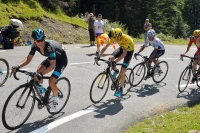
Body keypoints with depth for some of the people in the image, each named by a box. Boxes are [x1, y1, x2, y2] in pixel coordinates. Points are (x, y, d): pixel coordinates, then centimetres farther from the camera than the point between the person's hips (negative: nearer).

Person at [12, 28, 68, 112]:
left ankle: (56, 99, 10)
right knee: (38, 71, -14)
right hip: (52, 58, 7)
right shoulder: (35, 46, -19)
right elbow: (28, 59, -13)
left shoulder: (49, 46, -39)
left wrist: (41, 74, -57)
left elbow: (52, 65, -44)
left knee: (51, 81, -17)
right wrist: (18, 66, -29)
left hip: (61, 60, -7)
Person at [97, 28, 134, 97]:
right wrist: (99, 56, -29)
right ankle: (116, 71, 9)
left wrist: (115, 61, -51)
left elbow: (124, 53, -42)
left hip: (129, 50, -6)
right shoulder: (114, 37, -23)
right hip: (122, 48, 6)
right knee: (110, 58, -20)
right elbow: (106, 47, -19)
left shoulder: (126, 39, -39)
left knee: (122, 70, -14)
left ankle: (120, 89, -1)